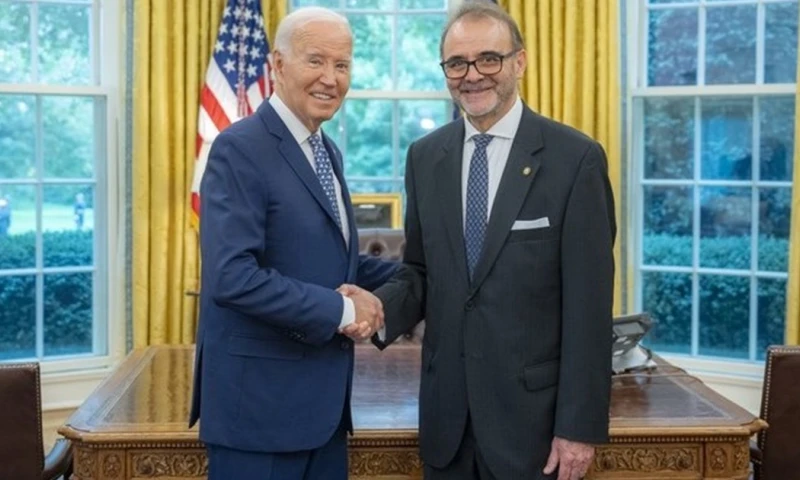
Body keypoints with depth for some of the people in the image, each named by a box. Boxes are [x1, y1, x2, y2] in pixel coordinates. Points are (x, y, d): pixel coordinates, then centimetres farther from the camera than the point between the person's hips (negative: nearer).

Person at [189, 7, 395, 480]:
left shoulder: (327, 152, 12)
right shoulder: (240, 148, -15)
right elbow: (232, 277, -25)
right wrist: (340, 310, -19)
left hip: (322, 396, 8)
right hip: (261, 397, -8)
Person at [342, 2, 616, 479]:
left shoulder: (575, 158, -9)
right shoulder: (425, 156, 6)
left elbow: (589, 305, -10)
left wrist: (580, 425, -12)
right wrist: (379, 306, -10)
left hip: (532, 413, -4)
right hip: (446, 413, 4)